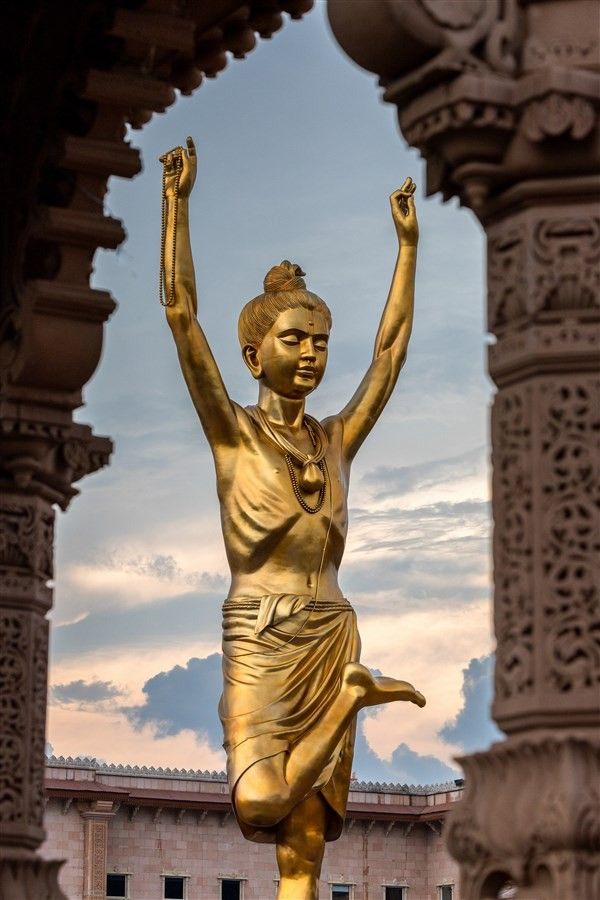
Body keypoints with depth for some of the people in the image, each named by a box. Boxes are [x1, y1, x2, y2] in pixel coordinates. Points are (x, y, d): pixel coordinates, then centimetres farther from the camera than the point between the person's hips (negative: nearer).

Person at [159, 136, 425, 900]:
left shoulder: (336, 440, 14)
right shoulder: (232, 431, 3)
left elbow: (391, 349, 20)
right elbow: (180, 312, -4)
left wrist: (407, 243, 22)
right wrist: (177, 201, -6)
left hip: (330, 638, 3)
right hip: (258, 643, -3)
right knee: (259, 803, -23)